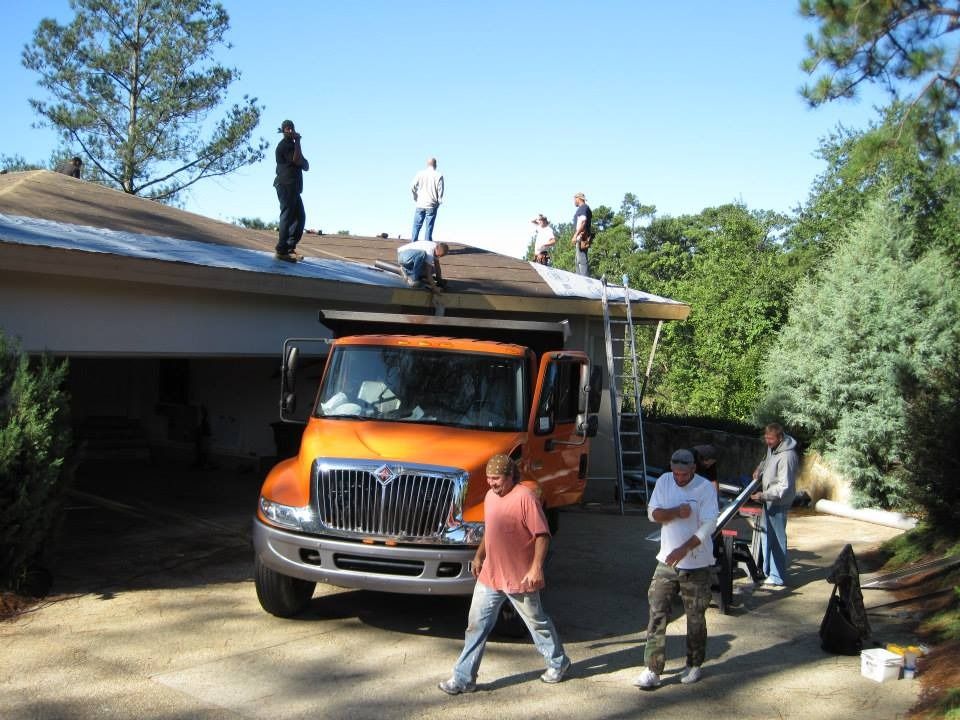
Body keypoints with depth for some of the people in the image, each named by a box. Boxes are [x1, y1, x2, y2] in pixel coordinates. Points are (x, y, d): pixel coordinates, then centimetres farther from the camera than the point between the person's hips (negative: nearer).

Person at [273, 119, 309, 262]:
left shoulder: (291, 145, 26)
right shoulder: (284, 145, -4)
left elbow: (306, 166, 20)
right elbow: (297, 161, -16)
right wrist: (297, 141, -6)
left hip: (293, 187, 10)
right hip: (286, 185, -10)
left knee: (300, 216, 9)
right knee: (287, 216, -14)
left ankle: (289, 247, 11)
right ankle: (282, 250, -16)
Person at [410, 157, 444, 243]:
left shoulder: (420, 174, -2)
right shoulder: (439, 176, -7)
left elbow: (412, 187, -3)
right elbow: (440, 191, -6)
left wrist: (416, 198, 12)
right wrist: (438, 202, 9)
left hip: (420, 204, 1)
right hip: (432, 206, -1)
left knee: (417, 226, 10)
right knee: (429, 227, 3)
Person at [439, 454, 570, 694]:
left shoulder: (525, 497, -18)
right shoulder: (490, 496, 7)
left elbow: (542, 535, -20)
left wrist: (536, 568, -26)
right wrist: (478, 557, 23)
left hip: (519, 578, -7)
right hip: (490, 576, 7)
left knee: (537, 621, 12)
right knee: (476, 625, 6)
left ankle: (558, 663, 34)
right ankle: (463, 678, 13)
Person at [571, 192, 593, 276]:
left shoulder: (583, 207, -5)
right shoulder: (585, 208, 26)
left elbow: (583, 221, -19)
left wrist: (575, 235, -22)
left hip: (581, 237, -11)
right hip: (582, 238, 11)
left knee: (582, 260, -17)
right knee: (579, 260, 11)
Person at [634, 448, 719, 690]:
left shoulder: (706, 488, -12)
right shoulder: (664, 481, 0)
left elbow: (709, 525, -17)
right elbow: (653, 513, -3)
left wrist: (683, 550, -24)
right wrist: (677, 512, -22)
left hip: (696, 564, -3)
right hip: (667, 561, 3)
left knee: (695, 617, 10)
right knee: (657, 615, -2)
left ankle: (694, 665, 29)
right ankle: (653, 670, 2)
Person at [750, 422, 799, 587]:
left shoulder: (786, 456, -26)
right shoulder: (773, 447, 3)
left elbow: (784, 486, -27)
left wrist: (763, 495, -26)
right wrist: (759, 469, 9)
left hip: (778, 502, -10)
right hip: (769, 499, 10)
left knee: (777, 539, -3)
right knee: (766, 535, 19)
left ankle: (778, 578, 5)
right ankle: (766, 570, 32)